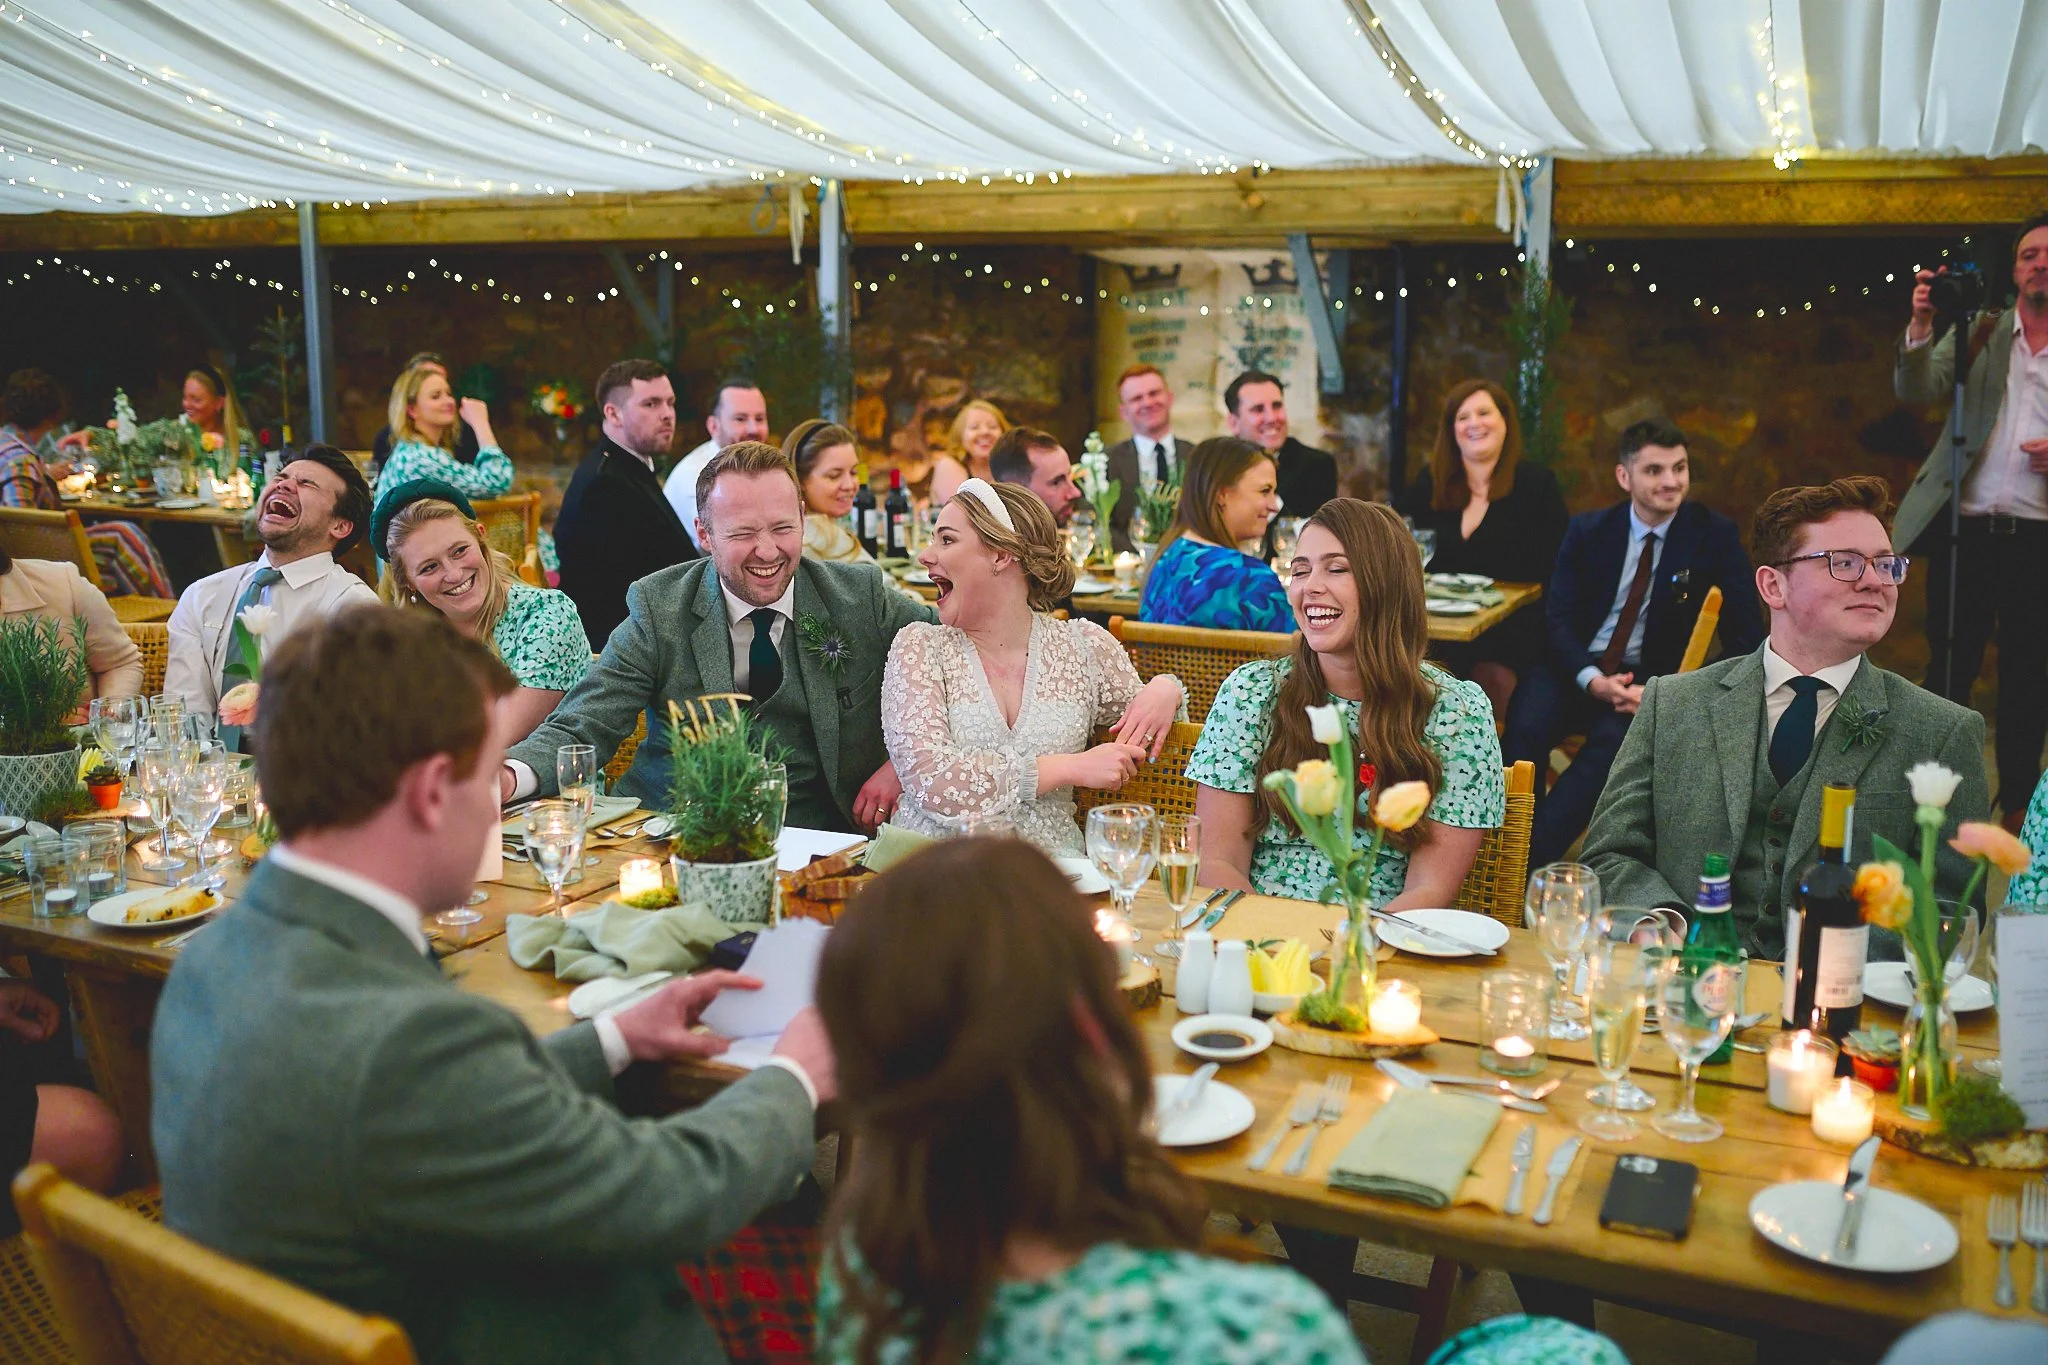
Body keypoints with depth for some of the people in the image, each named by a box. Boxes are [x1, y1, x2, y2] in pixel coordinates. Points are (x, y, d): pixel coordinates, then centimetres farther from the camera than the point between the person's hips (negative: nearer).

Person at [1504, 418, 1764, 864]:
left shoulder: (1714, 535, 1)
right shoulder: (1587, 530, 5)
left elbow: (1746, 636, -1)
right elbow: (1557, 618, 0)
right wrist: (1591, 679, -20)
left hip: (1646, 680, -1)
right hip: (1575, 667, 2)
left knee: (1615, 741, -34)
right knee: (1524, 728, -30)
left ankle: (1532, 861, -35)